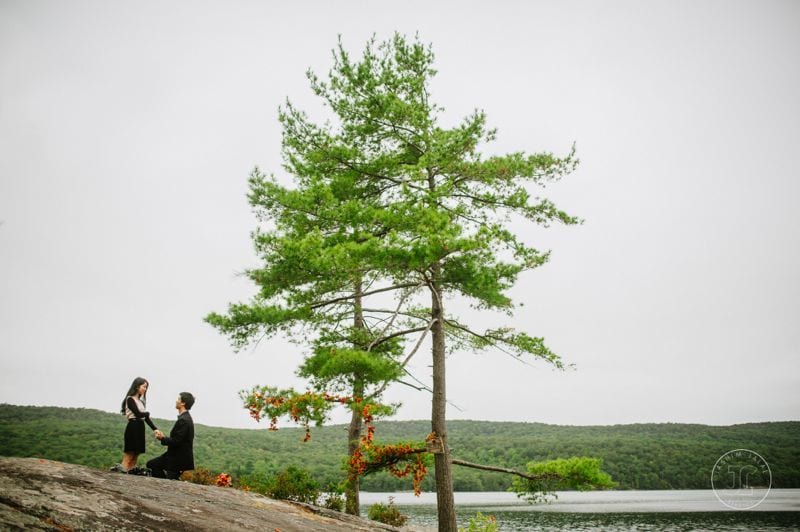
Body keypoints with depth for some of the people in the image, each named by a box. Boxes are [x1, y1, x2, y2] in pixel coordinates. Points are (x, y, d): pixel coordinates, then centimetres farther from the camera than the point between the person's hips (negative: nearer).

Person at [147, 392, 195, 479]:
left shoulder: (183, 420, -23)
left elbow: (175, 441, -23)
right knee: (151, 464, 14)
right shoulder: (185, 418, 10)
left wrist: (162, 438, -7)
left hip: (179, 460, -10)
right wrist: (164, 437, 3)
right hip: (175, 456, 10)